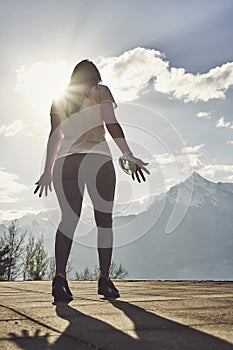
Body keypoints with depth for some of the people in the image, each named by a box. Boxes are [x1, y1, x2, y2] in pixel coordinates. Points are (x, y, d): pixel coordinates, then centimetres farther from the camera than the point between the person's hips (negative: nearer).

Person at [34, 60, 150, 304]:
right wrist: (130, 156, -4)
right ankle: (104, 279, 2)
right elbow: (112, 125, -3)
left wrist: (48, 171, 20)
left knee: (68, 219, -1)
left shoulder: (60, 99, 20)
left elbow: (54, 136, 16)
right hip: (98, 160, -3)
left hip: (65, 162, 3)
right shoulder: (101, 91, 10)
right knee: (104, 220, 5)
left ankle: (59, 275, -19)